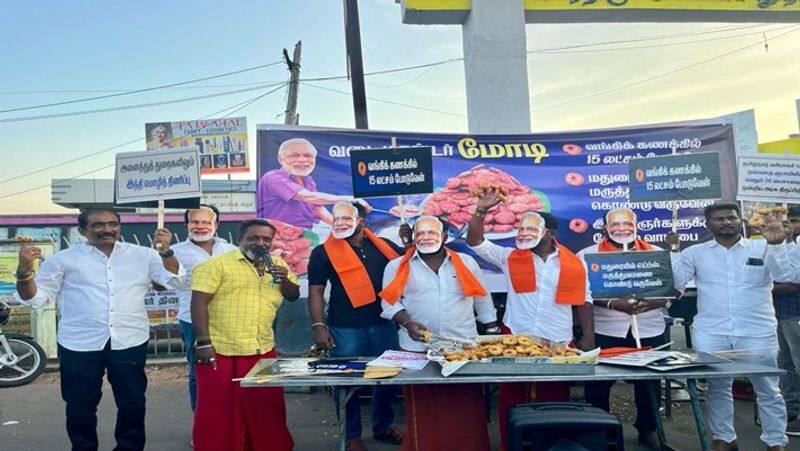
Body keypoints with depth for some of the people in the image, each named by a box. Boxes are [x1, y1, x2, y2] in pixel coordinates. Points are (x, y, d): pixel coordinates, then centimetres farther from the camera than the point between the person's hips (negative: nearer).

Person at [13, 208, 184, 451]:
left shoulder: (143, 255, 4)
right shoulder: (63, 258, 3)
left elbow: (173, 280, -3)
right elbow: (37, 296, 5)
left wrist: (166, 252, -19)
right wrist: (24, 270, -13)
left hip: (130, 342, 1)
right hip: (79, 345, 0)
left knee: (133, 403, 12)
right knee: (80, 406, 12)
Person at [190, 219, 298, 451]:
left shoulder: (278, 265, 11)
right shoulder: (217, 264, -6)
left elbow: (293, 295, 16)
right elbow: (199, 302, -11)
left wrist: (284, 279, -5)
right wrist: (204, 343, -18)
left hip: (263, 351, 5)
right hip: (221, 352, -5)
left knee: (266, 410, 15)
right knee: (218, 411, 4)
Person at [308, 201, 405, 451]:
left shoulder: (384, 245, 7)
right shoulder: (323, 252, -2)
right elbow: (316, 291, -3)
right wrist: (318, 326, -11)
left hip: (384, 325, 4)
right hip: (346, 329, -3)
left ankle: (383, 426, 34)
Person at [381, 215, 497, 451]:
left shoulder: (466, 263, 8)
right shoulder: (398, 267, 4)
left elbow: (482, 300, 14)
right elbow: (390, 302, 4)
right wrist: (407, 323, -12)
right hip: (418, 348, -1)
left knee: (467, 408, 3)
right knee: (423, 409, 4)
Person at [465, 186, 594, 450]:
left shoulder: (574, 264, 3)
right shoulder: (510, 257, 3)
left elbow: (583, 301, 8)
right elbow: (476, 242, -1)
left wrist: (588, 337, 2)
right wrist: (481, 211, -13)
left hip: (558, 343, 0)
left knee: (555, 401, 11)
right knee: (512, 398, 6)